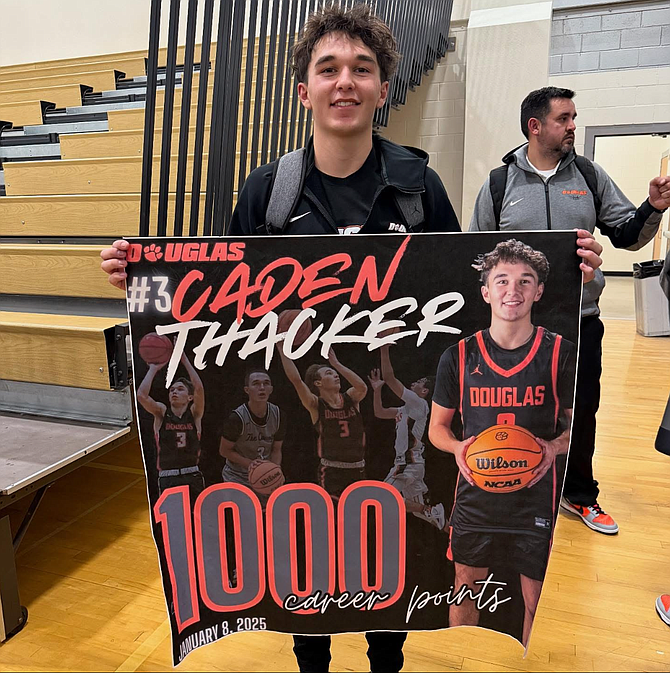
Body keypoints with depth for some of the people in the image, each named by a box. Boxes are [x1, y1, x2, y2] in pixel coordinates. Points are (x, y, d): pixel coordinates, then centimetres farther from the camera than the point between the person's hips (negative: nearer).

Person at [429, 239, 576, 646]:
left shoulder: (562, 354, -5)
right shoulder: (458, 356, -3)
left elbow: (578, 424, 4)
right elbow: (437, 427, 5)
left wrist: (554, 447, -16)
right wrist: (458, 447, -15)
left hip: (537, 499, -1)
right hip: (476, 495, 1)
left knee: (538, 601, 13)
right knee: (465, 590, 16)